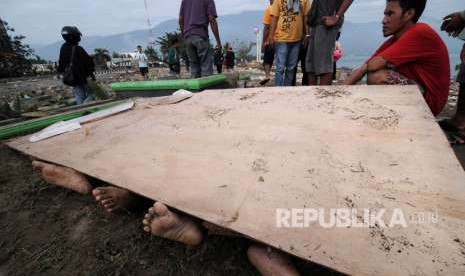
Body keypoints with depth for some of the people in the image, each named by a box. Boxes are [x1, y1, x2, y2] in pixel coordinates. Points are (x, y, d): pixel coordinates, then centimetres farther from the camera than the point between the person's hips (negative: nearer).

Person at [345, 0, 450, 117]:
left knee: (376, 77, -23)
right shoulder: (394, 40, 5)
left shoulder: (420, 33, -19)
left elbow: (372, 65, -28)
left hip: (429, 99, -8)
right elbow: (363, 69, -2)